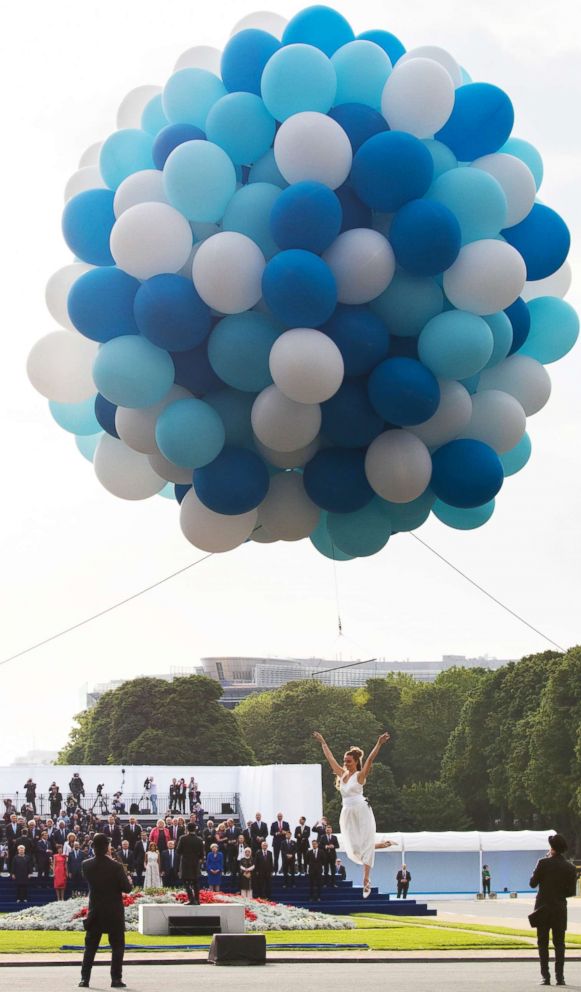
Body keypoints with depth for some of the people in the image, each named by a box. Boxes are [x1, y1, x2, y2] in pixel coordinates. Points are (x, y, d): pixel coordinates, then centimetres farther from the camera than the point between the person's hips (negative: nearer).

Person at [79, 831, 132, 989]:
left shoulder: (86, 865, -5)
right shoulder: (116, 866, -15)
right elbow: (127, 888, -11)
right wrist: (129, 879, 12)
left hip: (95, 912, 3)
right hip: (114, 913, -3)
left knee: (90, 946, 9)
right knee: (117, 946, 6)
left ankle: (84, 978, 4)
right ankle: (116, 978, 1)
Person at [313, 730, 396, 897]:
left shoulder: (360, 776, -3)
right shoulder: (342, 774, 13)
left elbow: (370, 760, -16)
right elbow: (330, 757, 22)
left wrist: (379, 744, -27)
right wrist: (323, 742, 27)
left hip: (361, 811, -6)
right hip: (347, 814, 6)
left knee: (366, 846, -5)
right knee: (354, 849, 1)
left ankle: (366, 880, -9)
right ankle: (381, 844, 26)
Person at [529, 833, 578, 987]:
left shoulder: (543, 863, -10)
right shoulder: (570, 868, -2)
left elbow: (533, 883, -4)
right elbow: (571, 891, 1)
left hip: (543, 908, -2)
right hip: (560, 909, 2)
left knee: (543, 943, 5)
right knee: (559, 944, 8)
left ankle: (545, 976, -1)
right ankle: (559, 976, 0)